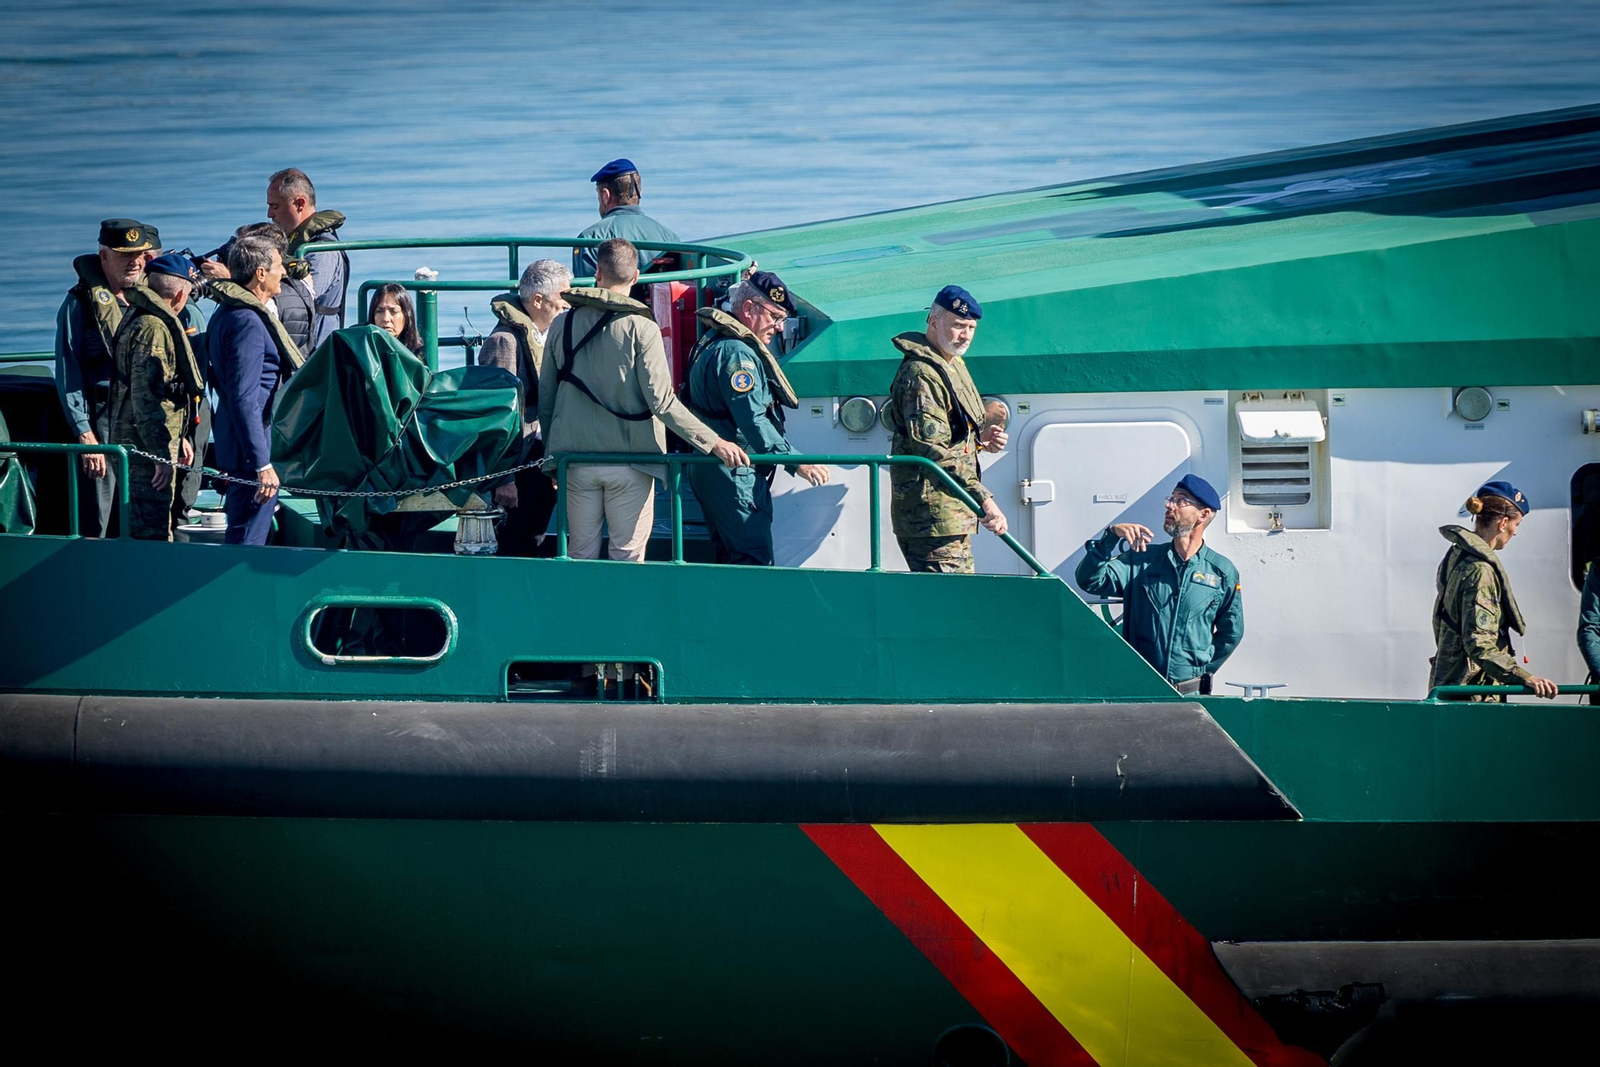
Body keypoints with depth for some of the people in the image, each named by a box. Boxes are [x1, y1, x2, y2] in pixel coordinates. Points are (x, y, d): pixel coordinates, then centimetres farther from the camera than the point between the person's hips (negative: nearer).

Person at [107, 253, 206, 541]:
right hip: (146, 451, -11)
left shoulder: (137, 318, 16)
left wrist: (179, 437, 28)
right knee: (152, 536, -10)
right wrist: (163, 455, -24)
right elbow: (148, 398, -24)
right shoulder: (153, 328, -18)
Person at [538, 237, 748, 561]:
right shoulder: (641, 330, -12)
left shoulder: (562, 325, 0)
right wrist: (714, 443, -13)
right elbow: (662, 402, -16)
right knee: (628, 555, 5)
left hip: (576, 460, 3)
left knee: (581, 553, 12)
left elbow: (545, 397, 7)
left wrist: (552, 448, 21)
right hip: (628, 462, -3)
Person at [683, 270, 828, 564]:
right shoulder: (736, 352, -17)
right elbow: (752, 420, -25)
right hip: (734, 474, -11)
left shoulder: (715, 342, 18)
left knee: (729, 557, 13)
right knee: (755, 563, -14)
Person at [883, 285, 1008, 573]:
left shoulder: (954, 365, 18)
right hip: (932, 513, -10)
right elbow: (933, 451, -24)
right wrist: (983, 499, -29)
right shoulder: (921, 375, -15)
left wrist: (981, 436, 8)